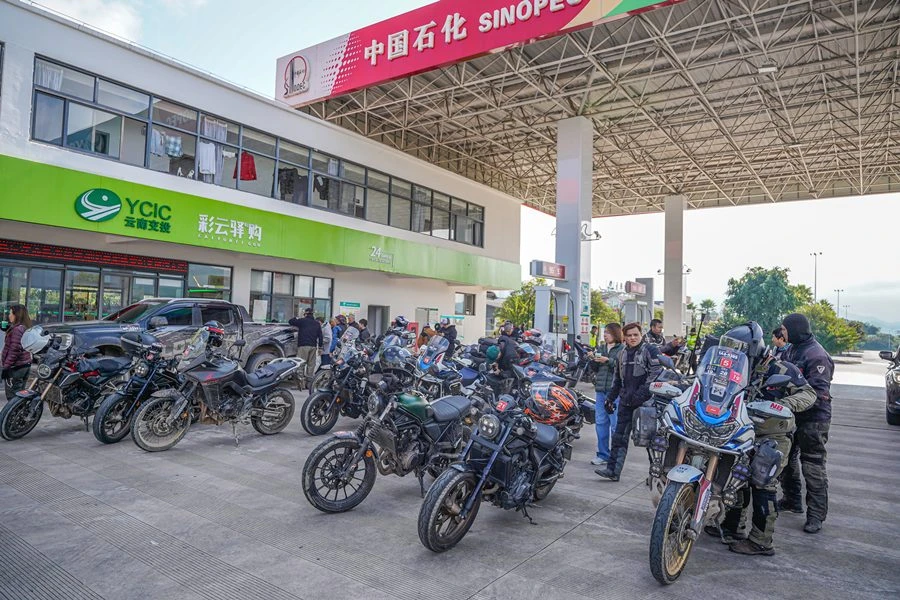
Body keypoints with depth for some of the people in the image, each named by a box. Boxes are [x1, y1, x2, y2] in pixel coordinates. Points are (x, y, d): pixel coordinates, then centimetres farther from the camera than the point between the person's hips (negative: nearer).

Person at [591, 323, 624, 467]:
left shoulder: (622, 349, -4)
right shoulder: (601, 348, 16)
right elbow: (594, 369, 17)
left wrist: (608, 361, -21)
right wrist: (593, 360, -2)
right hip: (601, 389, 7)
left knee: (615, 424, -3)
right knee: (600, 422, 10)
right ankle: (603, 454, 19)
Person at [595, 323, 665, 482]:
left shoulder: (650, 350, -3)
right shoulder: (622, 354, 18)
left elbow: (656, 373, -14)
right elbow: (617, 379, 25)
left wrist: (643, 392, -22)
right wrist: (610, 398, 22)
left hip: (645, 401, -6)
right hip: (626, 400, 6)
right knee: (619, 436, 5)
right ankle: (613, 470, 7)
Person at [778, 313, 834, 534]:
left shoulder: (817, 355, -19)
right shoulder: (791, 350, 10)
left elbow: (819, 393, -25)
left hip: (812, 419, -10)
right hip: (791, 416, 10)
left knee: (813, 468, -4)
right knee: (786, 459, 19)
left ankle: (816, 514, 4)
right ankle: (792, 500, 34)